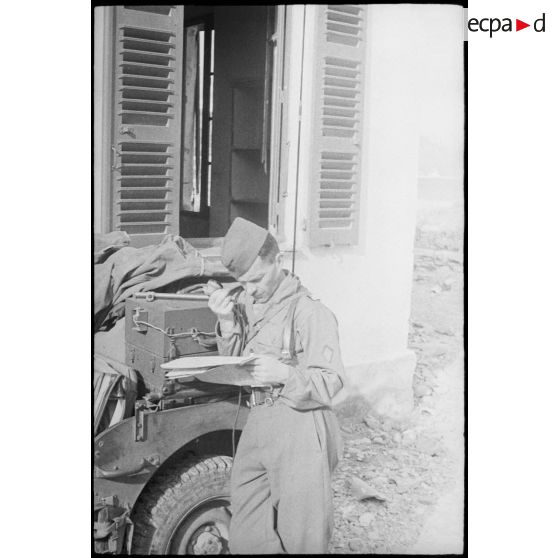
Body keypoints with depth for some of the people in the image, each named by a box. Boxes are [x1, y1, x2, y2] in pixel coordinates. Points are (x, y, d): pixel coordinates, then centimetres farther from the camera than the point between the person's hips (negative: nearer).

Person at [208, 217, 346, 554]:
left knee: (301, 539, 5)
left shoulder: (309, 312, -12)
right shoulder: (247, 303, 8)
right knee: (245, 539, 12)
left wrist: (284, 374, -31)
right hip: (257, 425, 7)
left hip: (299, 429, -6)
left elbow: (330, 382, -13)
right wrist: (227, 322, -5)